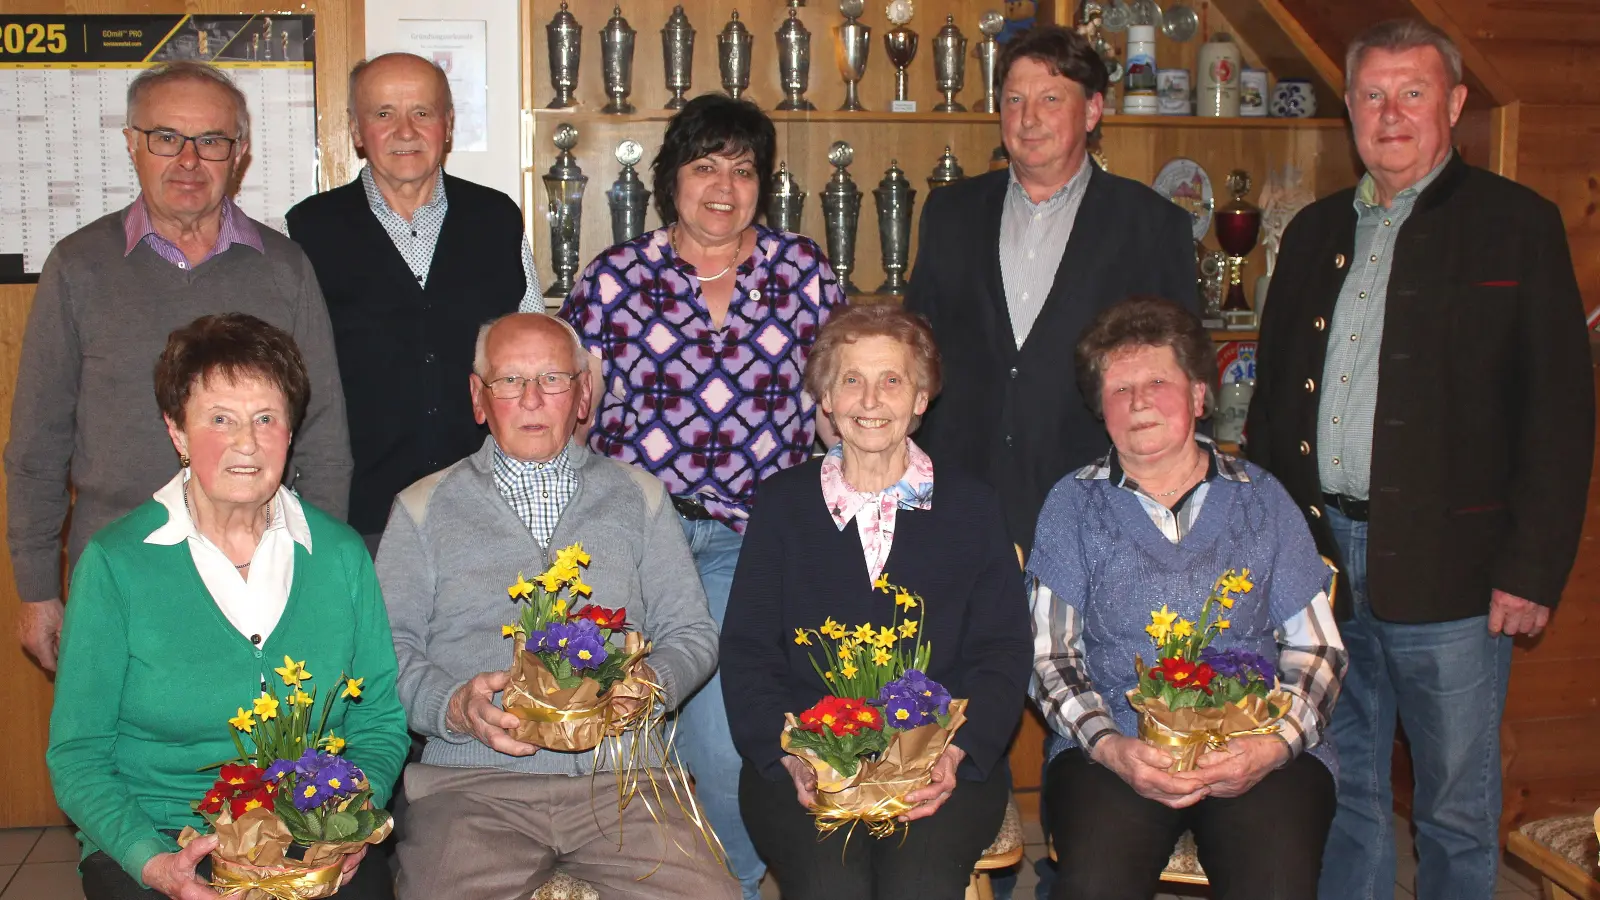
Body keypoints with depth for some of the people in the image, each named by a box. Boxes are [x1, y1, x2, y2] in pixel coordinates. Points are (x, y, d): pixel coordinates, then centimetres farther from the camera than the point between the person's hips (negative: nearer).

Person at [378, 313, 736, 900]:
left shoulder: (638, 497, 18)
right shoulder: (424, 509, 14)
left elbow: (691, 634, 16)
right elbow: (390, 648, 7)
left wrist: (646, 686, -5)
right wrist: (456, 706, -11)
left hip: (620, 773, 1)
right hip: (471, 781, -1)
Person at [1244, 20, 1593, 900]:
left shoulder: (1517, 224, -2)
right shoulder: (1314, 231, 13)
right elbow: (1272, 391, 16)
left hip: (1445, 568, -4)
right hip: (1317, 557, 5)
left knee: (1458, 809, 7)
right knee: (1340, 788, 15)